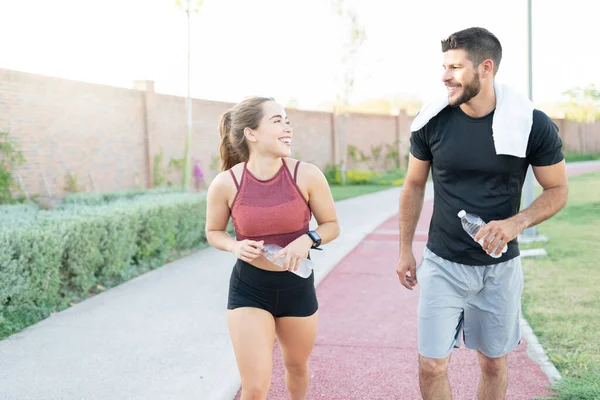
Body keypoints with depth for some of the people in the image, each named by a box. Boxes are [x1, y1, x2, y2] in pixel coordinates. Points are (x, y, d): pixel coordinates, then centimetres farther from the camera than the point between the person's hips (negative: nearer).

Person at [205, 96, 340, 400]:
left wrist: (308, 239, -22)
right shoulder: (225, 184, -15)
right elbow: (213, 232, 3)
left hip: (297, 287, 2)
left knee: (297, 366, 25)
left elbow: (331, 225, -1)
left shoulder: (307, 176, -15)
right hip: (248, 289, -2)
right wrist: (236, 246, -18)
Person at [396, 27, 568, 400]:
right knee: (432, 366, -1)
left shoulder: (534, 125, -13)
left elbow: (558, 191, -2)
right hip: (442, 264, 1)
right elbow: (414, 186, 5)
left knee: (494, 363, 15)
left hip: (500, 267, 0)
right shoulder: (432, 122, -8)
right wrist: (405, 251, 8)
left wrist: (518, 222, -22)